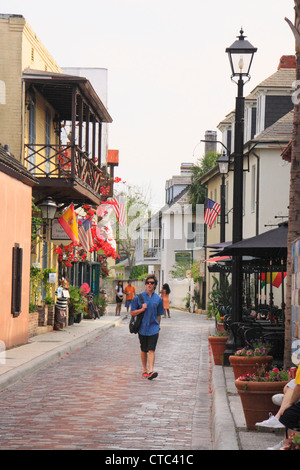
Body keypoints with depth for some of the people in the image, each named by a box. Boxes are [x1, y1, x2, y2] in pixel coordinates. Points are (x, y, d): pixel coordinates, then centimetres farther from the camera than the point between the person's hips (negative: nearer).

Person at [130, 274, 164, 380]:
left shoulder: (158, 299, 4)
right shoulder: (138, 297, 0)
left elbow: (159, 315, 12)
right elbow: (132, 312, 2)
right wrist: (142, 309, -14)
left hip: (153, 328, -1)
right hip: (142, 328, 1)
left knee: (151, 350, -12)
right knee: (143, 350, 11)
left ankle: (151, 371, -20)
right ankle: (144, 370, 25)